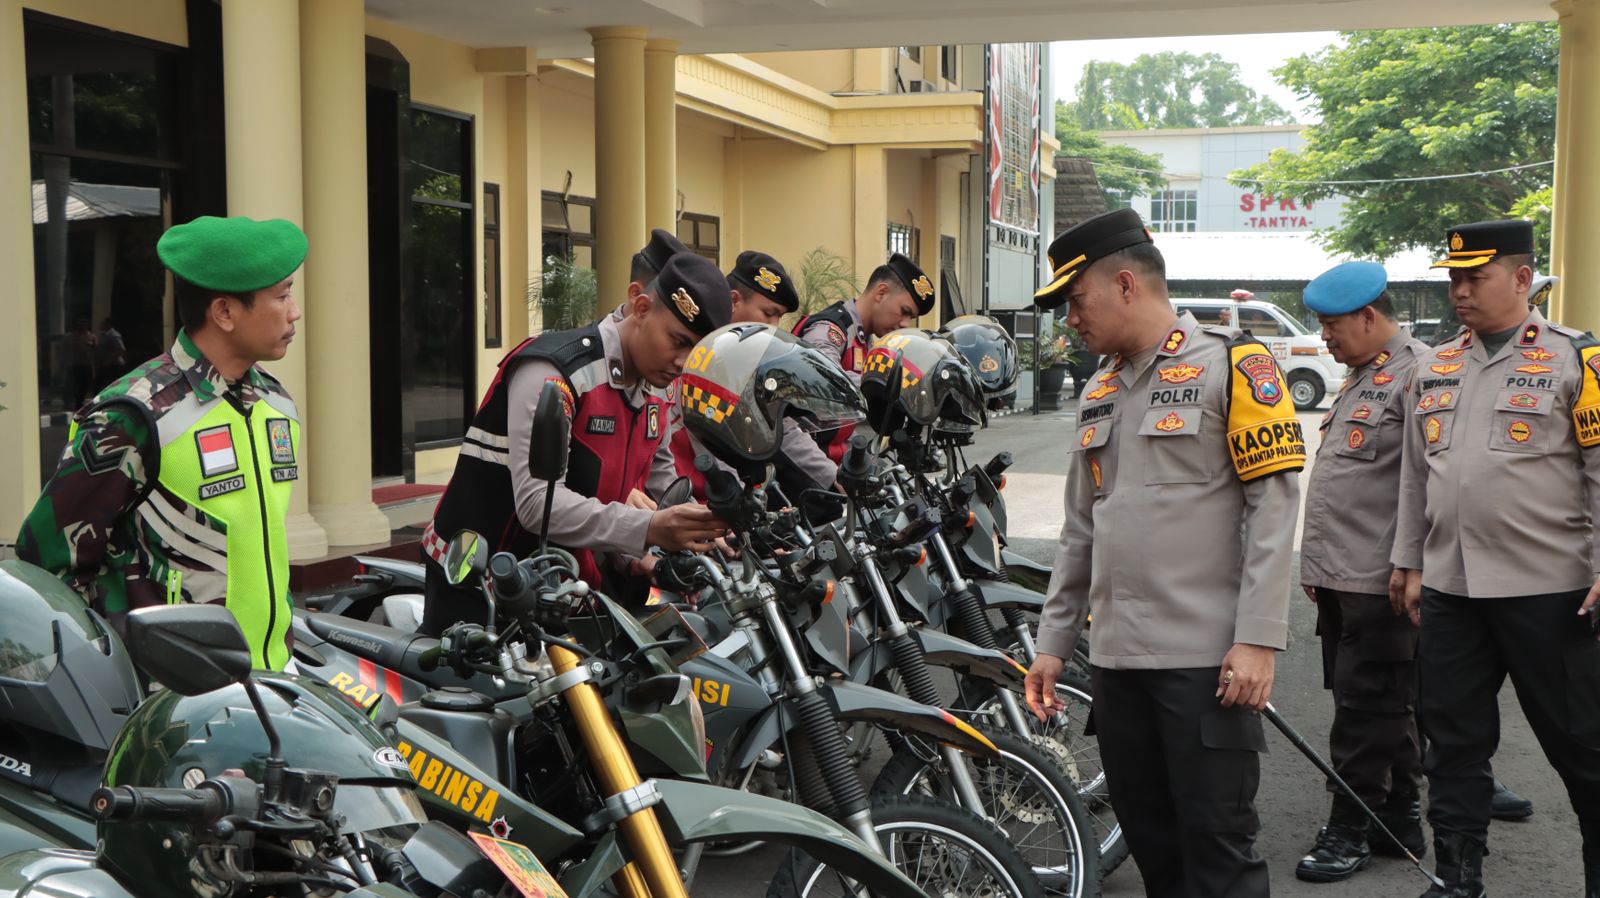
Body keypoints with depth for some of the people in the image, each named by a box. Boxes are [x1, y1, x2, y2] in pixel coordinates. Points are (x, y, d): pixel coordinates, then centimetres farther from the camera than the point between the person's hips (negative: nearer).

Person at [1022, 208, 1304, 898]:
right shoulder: (1099, 393, 17)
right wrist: (1053, 642, 17)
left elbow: (1274, 503, -11)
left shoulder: (1232, 365, -4)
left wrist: (1258, 639, -17)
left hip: (1208, 659, -7)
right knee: (1149, 840, 12)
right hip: (1116, 656, 7)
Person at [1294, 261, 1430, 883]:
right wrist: (1317, 563, 23)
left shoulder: (1418, 373, -12)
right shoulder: (1360, 378, 20)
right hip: (1341, 577, 10)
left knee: (1366, 705, -3)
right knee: (1382, 706, 15)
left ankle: (1351, 829, 6)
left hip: (1379, 581, -10)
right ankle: (1399, 823, 25)